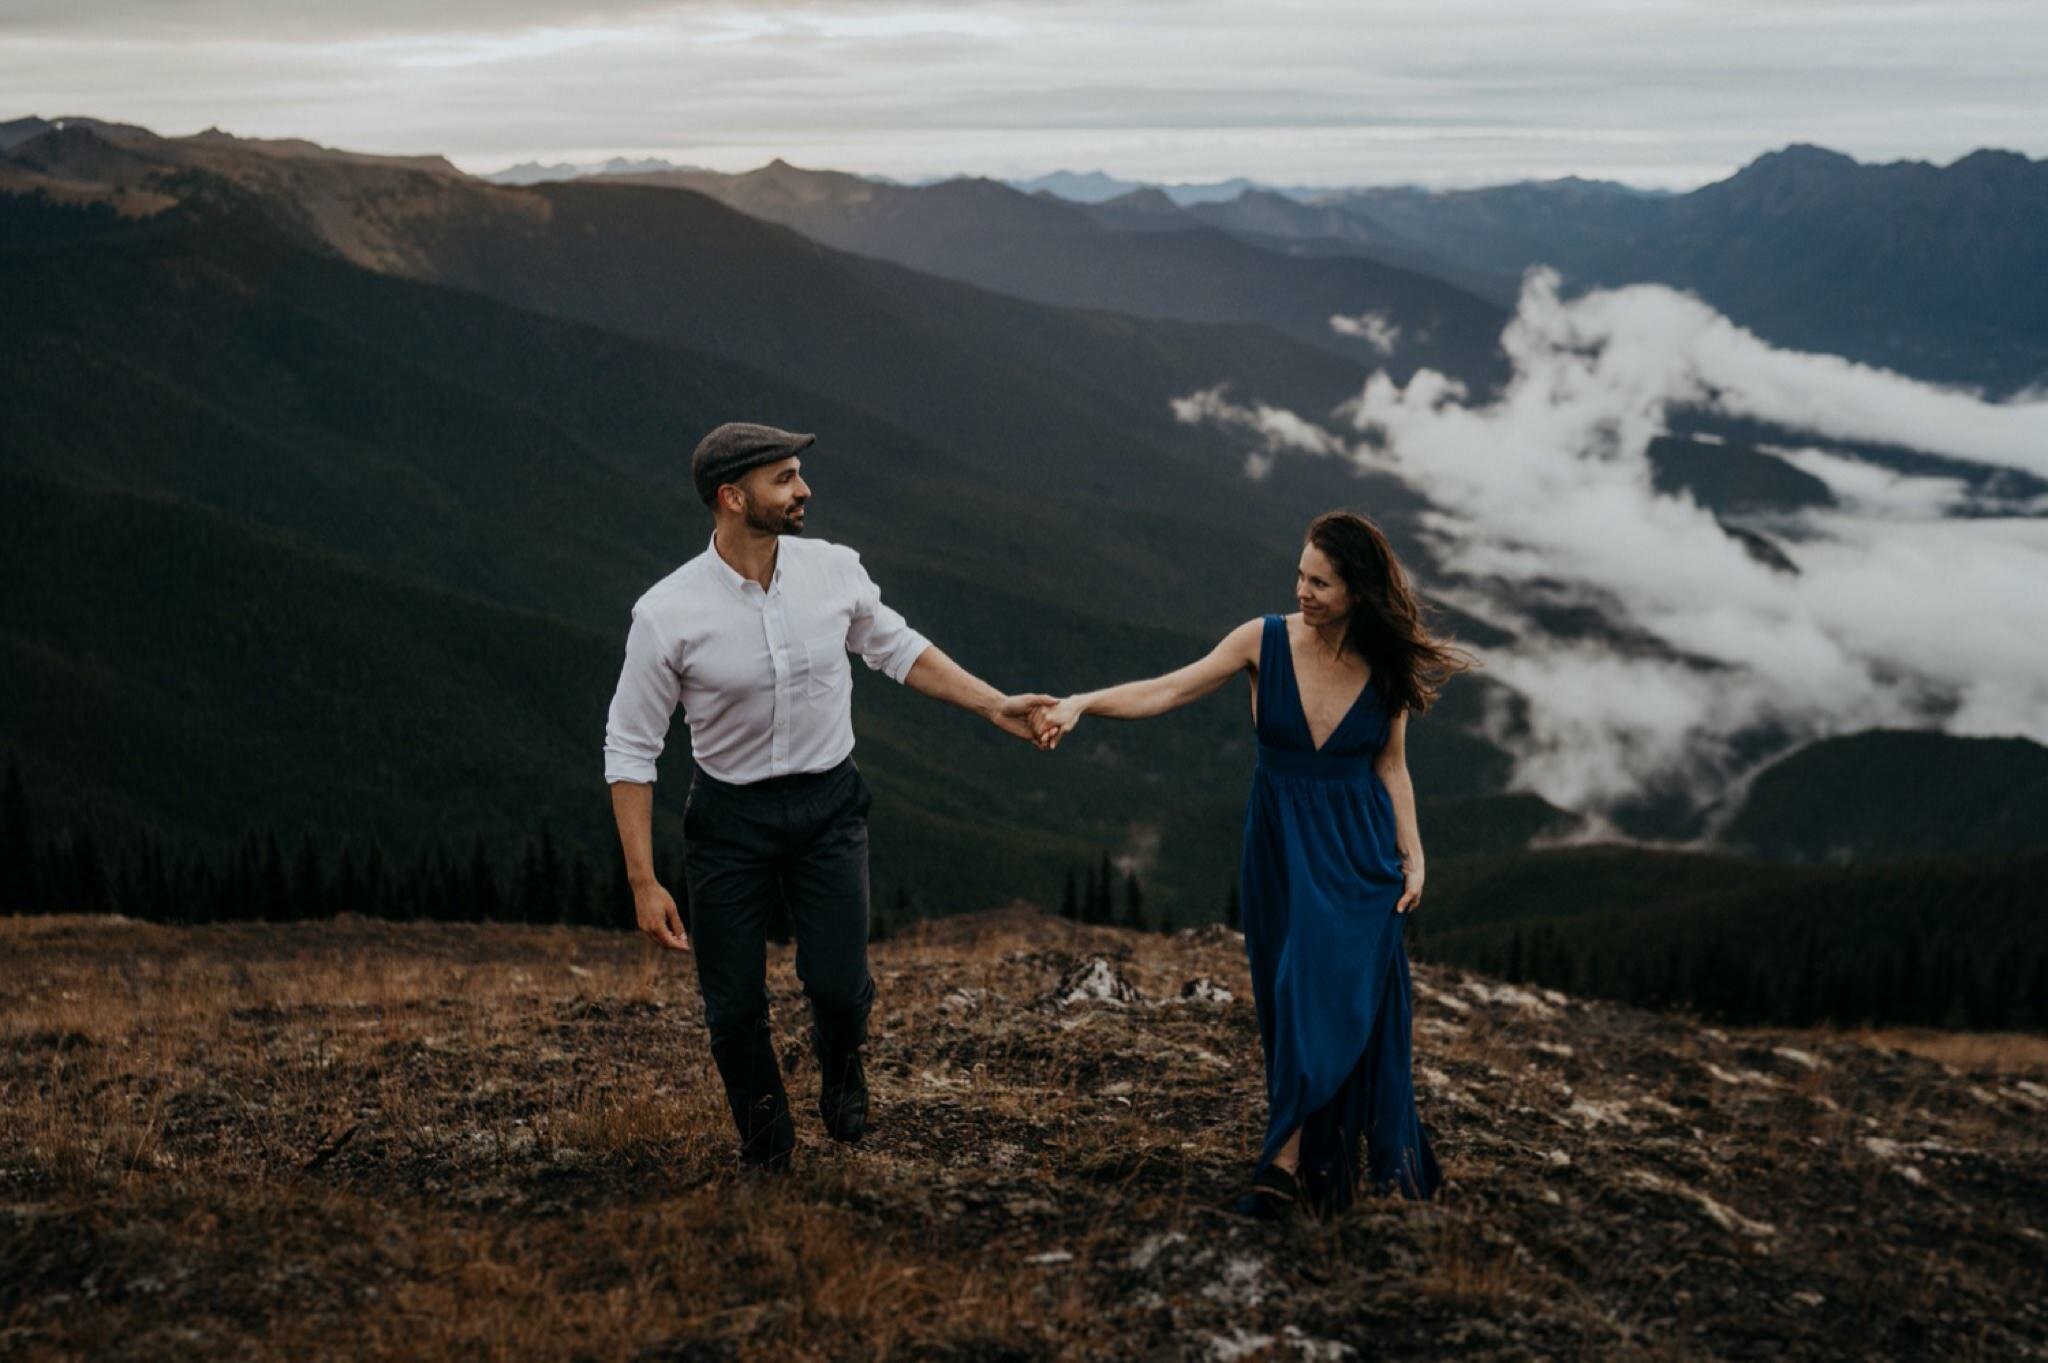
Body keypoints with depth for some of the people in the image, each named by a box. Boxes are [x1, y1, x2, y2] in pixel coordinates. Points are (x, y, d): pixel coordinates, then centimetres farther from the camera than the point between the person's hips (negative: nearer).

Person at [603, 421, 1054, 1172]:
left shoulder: (835, 570, -10)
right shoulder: (667, 614, -19)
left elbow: (898, 649, 10)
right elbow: (629, 750, -11)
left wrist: (995, 705, 5)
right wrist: (643, 883, -13)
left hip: (829, 804, 2)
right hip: (730, 816, -1)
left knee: (839, 983, -7)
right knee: (734, 1006, 5)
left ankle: (839, 1062, 31)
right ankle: (764, 1149, 33)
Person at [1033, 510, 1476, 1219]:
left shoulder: (1385, 667, -5)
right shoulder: (1266, 640, -8)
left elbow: (1391, 767, 6)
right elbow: (1169, 690, -13)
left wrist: (1413, 856, 0)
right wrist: (1082, 702, -25)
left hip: (1358, 850, -1)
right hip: (1280, 844, 1)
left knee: (1333, 994, -10)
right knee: (1290, 1001, 5)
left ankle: (1283, 1164, -6)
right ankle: (1318, 1162, 16)